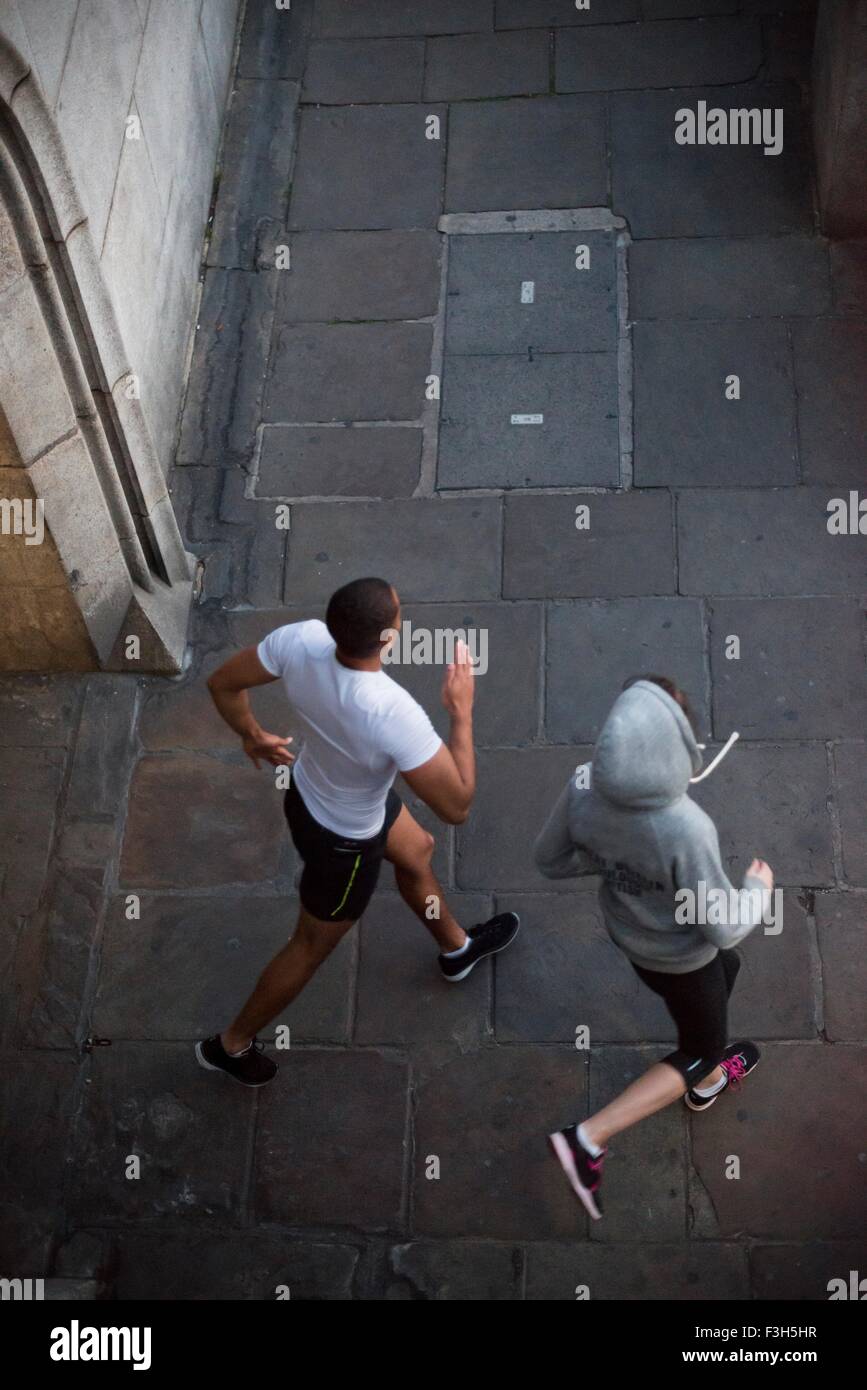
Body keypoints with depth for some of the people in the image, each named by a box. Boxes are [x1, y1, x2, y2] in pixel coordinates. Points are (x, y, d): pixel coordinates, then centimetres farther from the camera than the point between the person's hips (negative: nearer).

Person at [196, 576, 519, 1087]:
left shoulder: (301, 640, -28)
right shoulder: (394, 715, -45)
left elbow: (223, 684, -11)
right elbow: (457, 806, -33)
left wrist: (252, 735, 9)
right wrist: (462, 711, -25)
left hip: (309, 789, 7)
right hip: (344, 840, -7)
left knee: (417, 851, 32)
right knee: (313, 947, 21)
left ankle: (458, 949, 61)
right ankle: (232, 1045, 43)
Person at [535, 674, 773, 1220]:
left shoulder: (583, 789, -26)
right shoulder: (686, 830, -41)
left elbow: (552, 859, -7)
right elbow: (723, 928, -25)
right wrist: (760, 888, -7)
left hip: (626, 930, 6)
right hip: (679, 957, -6)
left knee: (725, 969, 35)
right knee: (703, 1047, 23)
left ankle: (706, 1083, 61)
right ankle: (589, 1138, 16)